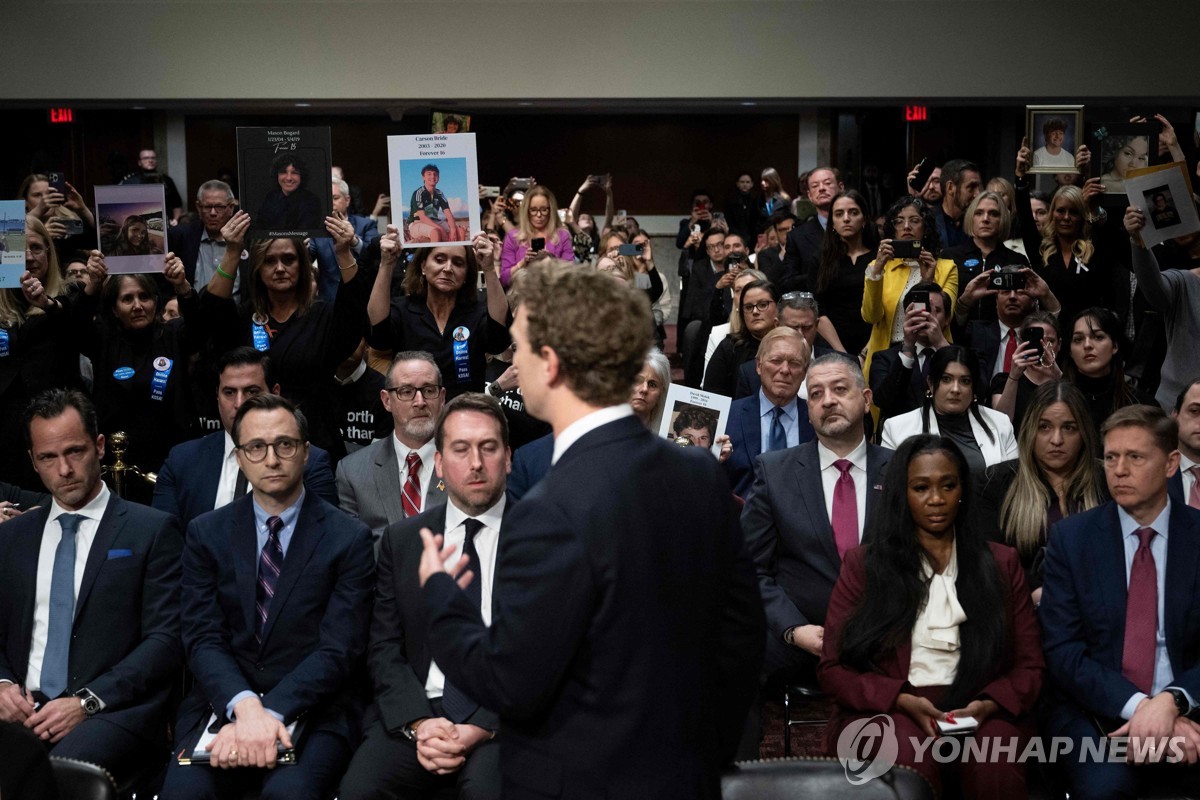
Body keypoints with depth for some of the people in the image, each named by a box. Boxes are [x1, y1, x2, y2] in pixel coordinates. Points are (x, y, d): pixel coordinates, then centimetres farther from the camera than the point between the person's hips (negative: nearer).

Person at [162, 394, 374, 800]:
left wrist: (268, 714, -21)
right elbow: (203, 639, -1)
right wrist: (246, 707, -20)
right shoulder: (206, 533, 8)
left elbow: (338, 650, -7)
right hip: (223, 705, 2)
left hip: (312, 710, -2)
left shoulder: (349, 538, -1)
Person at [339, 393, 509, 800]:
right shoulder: (401, 539, 12)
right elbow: (384, 648, 8)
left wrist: (482, 727, -13)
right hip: (414, 714, 3)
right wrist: (418, 722, -8)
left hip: (502, 719, -2)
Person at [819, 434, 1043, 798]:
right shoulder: (864, 563, 9)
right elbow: (833, 668, 5)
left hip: (978, 711, 1)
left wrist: (987, 705, -10)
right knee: (909, 754, -34)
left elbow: (1029, 665, 12)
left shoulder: (1001, 563, 14)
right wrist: (905, 701, -12)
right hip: (888, 711, -1)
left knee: (995, 759, -32)